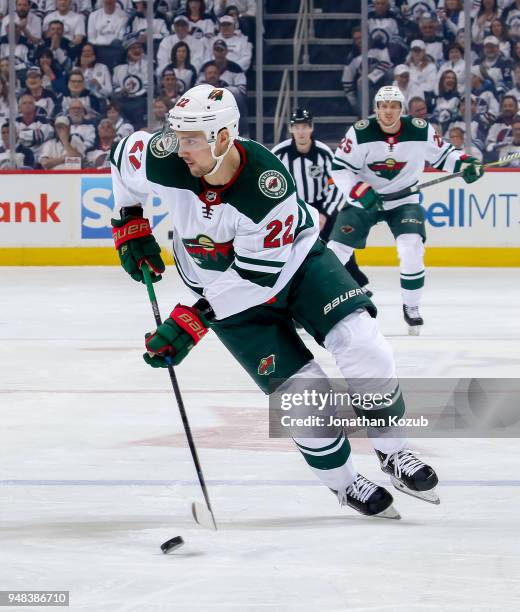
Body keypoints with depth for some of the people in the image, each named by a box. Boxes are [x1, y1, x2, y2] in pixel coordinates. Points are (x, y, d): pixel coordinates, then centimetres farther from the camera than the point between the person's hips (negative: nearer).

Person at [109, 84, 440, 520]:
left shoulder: (268, 184, -34)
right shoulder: (166, 161, -25)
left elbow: (258, 276, -30)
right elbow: (124, 156, 0)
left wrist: (193, 320, -31)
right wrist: (130, 224, 1)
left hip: (294, 261, -2)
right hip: (224, 286, 2)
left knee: (361, 343, -21)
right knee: (301, 392, -11)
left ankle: (393, 452, 4)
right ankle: (344, 483, 14)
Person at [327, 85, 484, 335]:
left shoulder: (420, 130, -13)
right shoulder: (361, 132, -18)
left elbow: (442, 154, 2)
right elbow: (339, 167, -14)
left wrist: (465, 163, -16)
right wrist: (359, 190, -28)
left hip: (403, 200, 0)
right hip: (363, 199, 0)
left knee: (412, 248, -20)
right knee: (336, 250, -6)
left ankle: (411, 307, -1)